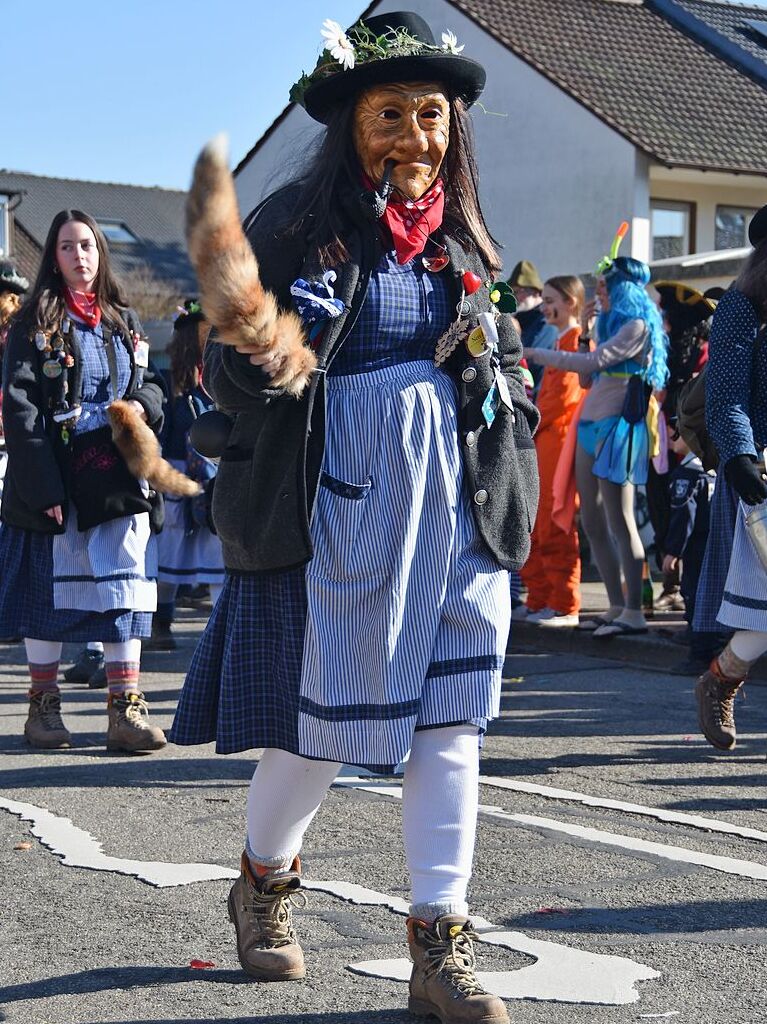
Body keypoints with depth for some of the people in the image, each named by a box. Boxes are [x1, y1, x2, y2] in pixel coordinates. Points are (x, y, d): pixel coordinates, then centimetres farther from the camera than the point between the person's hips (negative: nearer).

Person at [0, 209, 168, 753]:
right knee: (50, 585, 3)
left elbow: (150, 382, 19)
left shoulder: (123, 320, 14)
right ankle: (44, 704, 13)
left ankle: (126, 708, -1)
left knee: (124, 584, -2)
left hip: (117, 474, 3)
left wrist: (142, 404, -8)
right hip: (53, 478, -3)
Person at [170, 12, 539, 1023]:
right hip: (336, 512, -4)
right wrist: (261, 359, -25)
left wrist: (510, 449, 5)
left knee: (450, 723, 2)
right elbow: (226, 374, -4)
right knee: (322, 721, 4)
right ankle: (264, 881, 33)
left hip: (458, 511, 4)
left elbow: (509, 365, 21)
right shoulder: (298, 225, -4)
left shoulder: (462, 240, 10)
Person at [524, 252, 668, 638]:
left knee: (619, 522, -11)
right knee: (593, 523, 8)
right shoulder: (612, 323, 22)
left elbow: (593, 363, -18)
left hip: (616, 428, -10)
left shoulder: (637, 326, -7)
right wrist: (585, 330, 13)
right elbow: (588, 377, 21)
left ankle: (634, 611, -10)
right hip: (591, 426, 10)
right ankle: (616, 606, 12)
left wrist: (535, 354, -16)